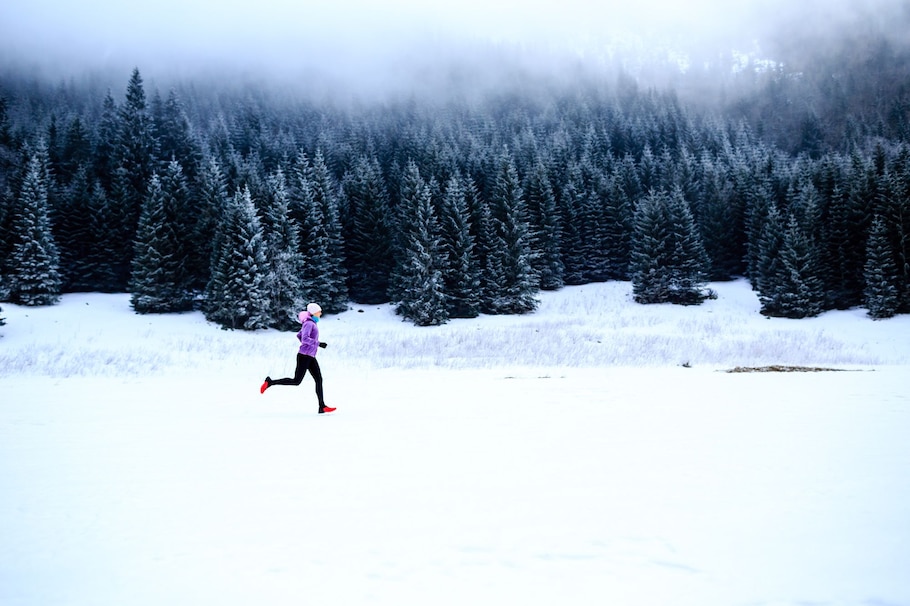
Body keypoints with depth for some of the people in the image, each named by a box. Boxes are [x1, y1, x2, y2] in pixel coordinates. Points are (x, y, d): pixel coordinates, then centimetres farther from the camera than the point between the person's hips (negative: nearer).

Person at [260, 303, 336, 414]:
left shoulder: (312, 323, 16)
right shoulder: (308, 323, -12)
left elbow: (299, 335, 27)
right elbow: (305, 338, -25)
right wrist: (318, 344, -21)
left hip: (310, 357, 9)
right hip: (304, 356, -9)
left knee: (319, 379, 1)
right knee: (296, 381, -8)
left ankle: (322, 407, -2)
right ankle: (270, 382, 2)